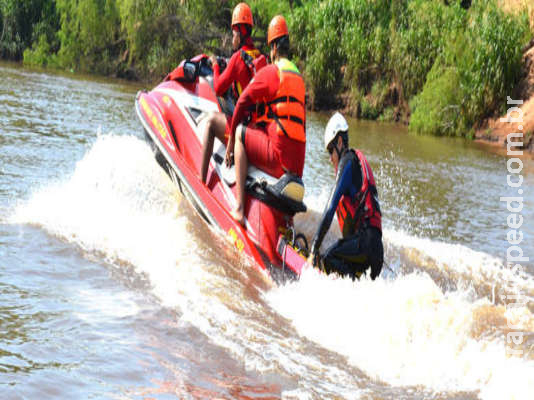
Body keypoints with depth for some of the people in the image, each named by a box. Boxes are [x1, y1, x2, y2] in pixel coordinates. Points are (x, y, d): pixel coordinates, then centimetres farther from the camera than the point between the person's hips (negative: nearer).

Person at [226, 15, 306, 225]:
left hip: (279, 152, -8)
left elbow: (243, 102, -1)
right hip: (298, 160, 8)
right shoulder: (298, 76, 22)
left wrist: (231, 139, 9)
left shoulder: (270, 72, -1)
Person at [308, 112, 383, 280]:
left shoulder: (348, 161, -2)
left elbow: (330, 209, -9)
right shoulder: (355, 160, 28)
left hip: (366, 241, -10)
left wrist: (313, 250, -12)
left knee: (328, 260, -22)